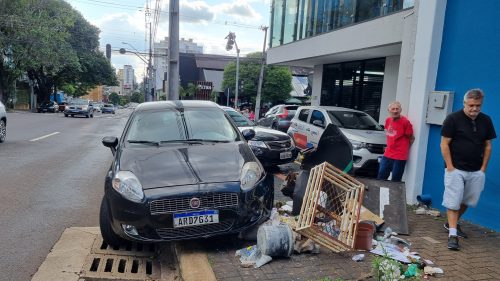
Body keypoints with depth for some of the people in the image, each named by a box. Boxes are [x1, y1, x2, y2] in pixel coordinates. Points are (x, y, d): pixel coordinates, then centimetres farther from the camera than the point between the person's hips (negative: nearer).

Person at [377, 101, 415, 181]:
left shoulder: (405, 122, -14)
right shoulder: (388, 120, 4)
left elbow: (411, 138, -5)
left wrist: (404, 148, 3)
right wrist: (390, 146, 13)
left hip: (400, 157, -6)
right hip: (387, 155, 6)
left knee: (395, 181, 4)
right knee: (380, 178, 12)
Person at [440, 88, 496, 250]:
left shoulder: (486, 121, 5)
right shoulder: (453, 119, -9)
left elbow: (488, 146, 11)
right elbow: (444, 144, -9)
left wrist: (483, 168, 5)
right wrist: (450, 167, -12)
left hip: (476, 171, 5)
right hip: (456, 169, -5)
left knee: (468, 201, 13)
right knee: (453, 201, -5)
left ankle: (452, 224, 32)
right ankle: (452, 234, 0)